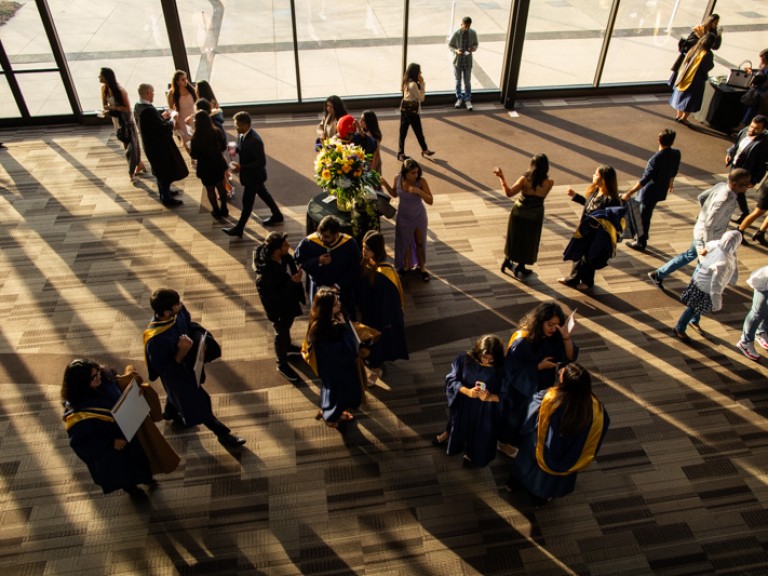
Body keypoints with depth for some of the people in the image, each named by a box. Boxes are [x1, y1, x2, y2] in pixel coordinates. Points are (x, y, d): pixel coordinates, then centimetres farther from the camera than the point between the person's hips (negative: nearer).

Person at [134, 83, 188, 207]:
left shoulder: (138, 107, 0)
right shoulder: (148, 110, -30)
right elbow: (163, 128, -28)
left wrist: (162, 117, 6)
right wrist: (171, 121, -10)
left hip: (151, 144, 10)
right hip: (159, 145, -10)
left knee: (160, 171, 26)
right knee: (167, 172, 6)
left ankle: (164, 192, 44)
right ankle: (166, 199, 19)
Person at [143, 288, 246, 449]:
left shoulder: (179, 311, -24)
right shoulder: (156, 340, -43)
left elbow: (190, 325, 0)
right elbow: (163, 369, -28)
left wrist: (200, 339, -17)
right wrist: (181, 353, -41)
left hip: (189, 363, 7)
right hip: (175, 374, -7)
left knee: (177, 394, 35)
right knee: (198, 404, 14)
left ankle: (171, 414, 67)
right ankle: (223, 433, 35)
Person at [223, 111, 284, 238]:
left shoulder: (255, 141, -32)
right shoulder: (244, 135, -5)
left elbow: (261, 162, -30)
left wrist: (241, 168, -31)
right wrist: (236, 149, -8)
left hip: (253, 175, -9)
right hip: (253, 174, 9)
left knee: (247, 202, 4)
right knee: (263, 194, 24)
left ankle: (239, 229, 18)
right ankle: (277, 216, 42)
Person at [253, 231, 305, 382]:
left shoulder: (285, 257, -18)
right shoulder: (265, 273, -40)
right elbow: (274, 297, -32)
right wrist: (292, 282, -37)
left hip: (290, 301, 7)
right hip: (278, 307, -7)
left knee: (287, 328, 33)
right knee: (281, 333, 17)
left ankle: (287, 346, 64)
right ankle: (282, 365, 42)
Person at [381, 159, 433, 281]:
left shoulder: (421, 181, -27)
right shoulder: (398, 179, -18)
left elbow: (430, 201, -25)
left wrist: (418, 191, -39)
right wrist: (385, 184, -14)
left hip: (418, 216, -2)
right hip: (403, 216, 2)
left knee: (420, 242, 17)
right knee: (405, 242, 21)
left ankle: (422, 267, 40)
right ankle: (407, 265, 45)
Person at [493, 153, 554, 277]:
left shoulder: (525, 179, -18)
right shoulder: (549, 182, -16)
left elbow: (509, 193, -19)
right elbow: (541, 196, -1)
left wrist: (501, 177, -12)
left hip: (519, 213, 1)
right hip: (534, 216, -1)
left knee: (514, 237, 21)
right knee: (528, 241, 16)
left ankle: (507, 261, 35)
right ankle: (520, 267, 26)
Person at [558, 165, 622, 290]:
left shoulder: (611, 200, -29)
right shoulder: (595, 191, -5)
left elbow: (613, 221, -25)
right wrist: (575, 196, 18)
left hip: (596, 236, -7)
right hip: (584, 231, 7)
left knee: (588, 259, 13)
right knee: (578, 255, 22)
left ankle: (587, 282, 39)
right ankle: (573, 278, 43)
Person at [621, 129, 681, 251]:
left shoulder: (656, 158, -31)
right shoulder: (676, 153, -8)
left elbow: (644, 179, -31)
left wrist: (629, 193, -28)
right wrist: (670, 183, 30)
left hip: (650, 192, -7)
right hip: (661, 190, 7)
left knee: (644, 217, 9)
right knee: (647, 214, 24)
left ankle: (640, 243, 23)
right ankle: (642, 237, 41)